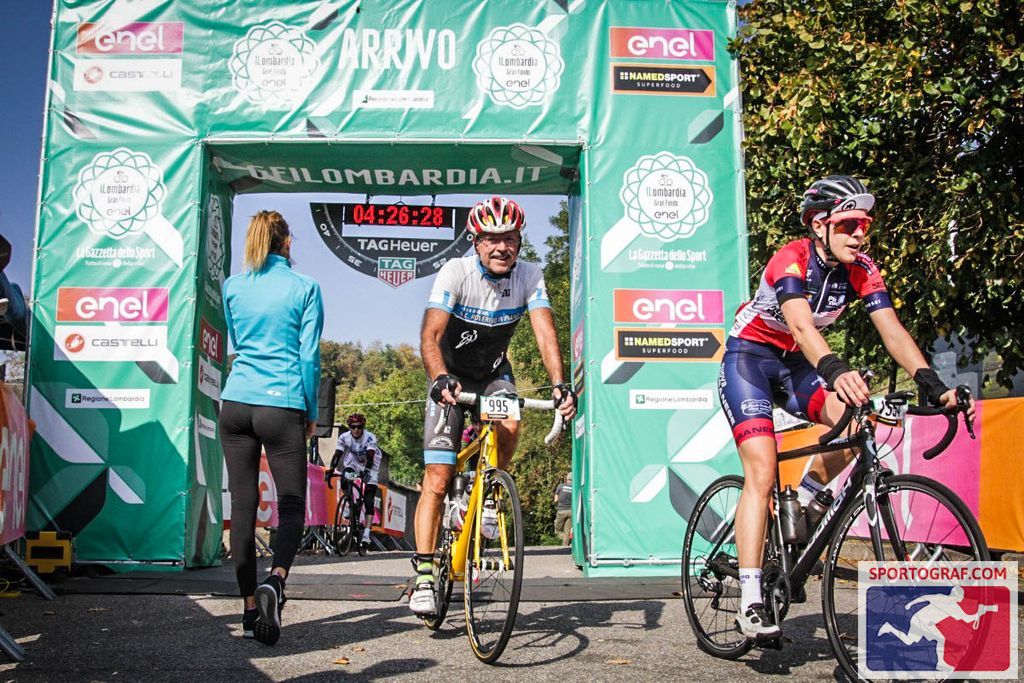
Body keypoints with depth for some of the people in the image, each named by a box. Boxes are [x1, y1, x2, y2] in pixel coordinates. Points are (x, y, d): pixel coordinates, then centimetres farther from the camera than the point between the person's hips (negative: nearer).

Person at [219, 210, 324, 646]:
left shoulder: (232, 287, 9)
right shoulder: (304, 288, -1)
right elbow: (309, 356, -2)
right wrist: (311, 414, 7)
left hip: (236, 402, 4)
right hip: (282, 406, -3)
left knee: (242, 506, 8)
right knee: (291, 505, 5)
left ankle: (250, 607, 13)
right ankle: (275, 581, -20)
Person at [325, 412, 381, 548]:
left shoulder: (370, 437, -29)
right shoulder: (344, 437, -21)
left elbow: (370, 456, -39)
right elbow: (337, 455, -26)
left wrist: (366, 471, -55)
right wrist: (331, 470, -41)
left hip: (370, 465, -3)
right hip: (354, 461, 3)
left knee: (368, 500, -13)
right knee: (344, 481, -28)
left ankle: (366, 534, -16)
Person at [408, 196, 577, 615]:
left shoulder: (529, 277, -14)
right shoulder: (456, 272, -23)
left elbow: (545, 333, -23)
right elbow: (430, 334, -32)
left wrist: (560, 384, -39)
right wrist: (440, 378, -51)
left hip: (494, 373, 2)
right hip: (452, 376, -2)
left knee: (510, 425, -32)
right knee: (437, 478, -11)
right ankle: (424, 575, -3)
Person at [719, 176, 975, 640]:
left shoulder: (861, 270, -8)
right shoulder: (791, 261, -26)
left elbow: (892, 329, -17)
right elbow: (801, 325, -42)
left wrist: (931, 382, -32)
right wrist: (834, 371, -60)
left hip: (794, 361, 6)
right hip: (748, 357, -6)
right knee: (761, 473, -18)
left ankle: (801, 505, 5)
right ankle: (750, 603, -16)